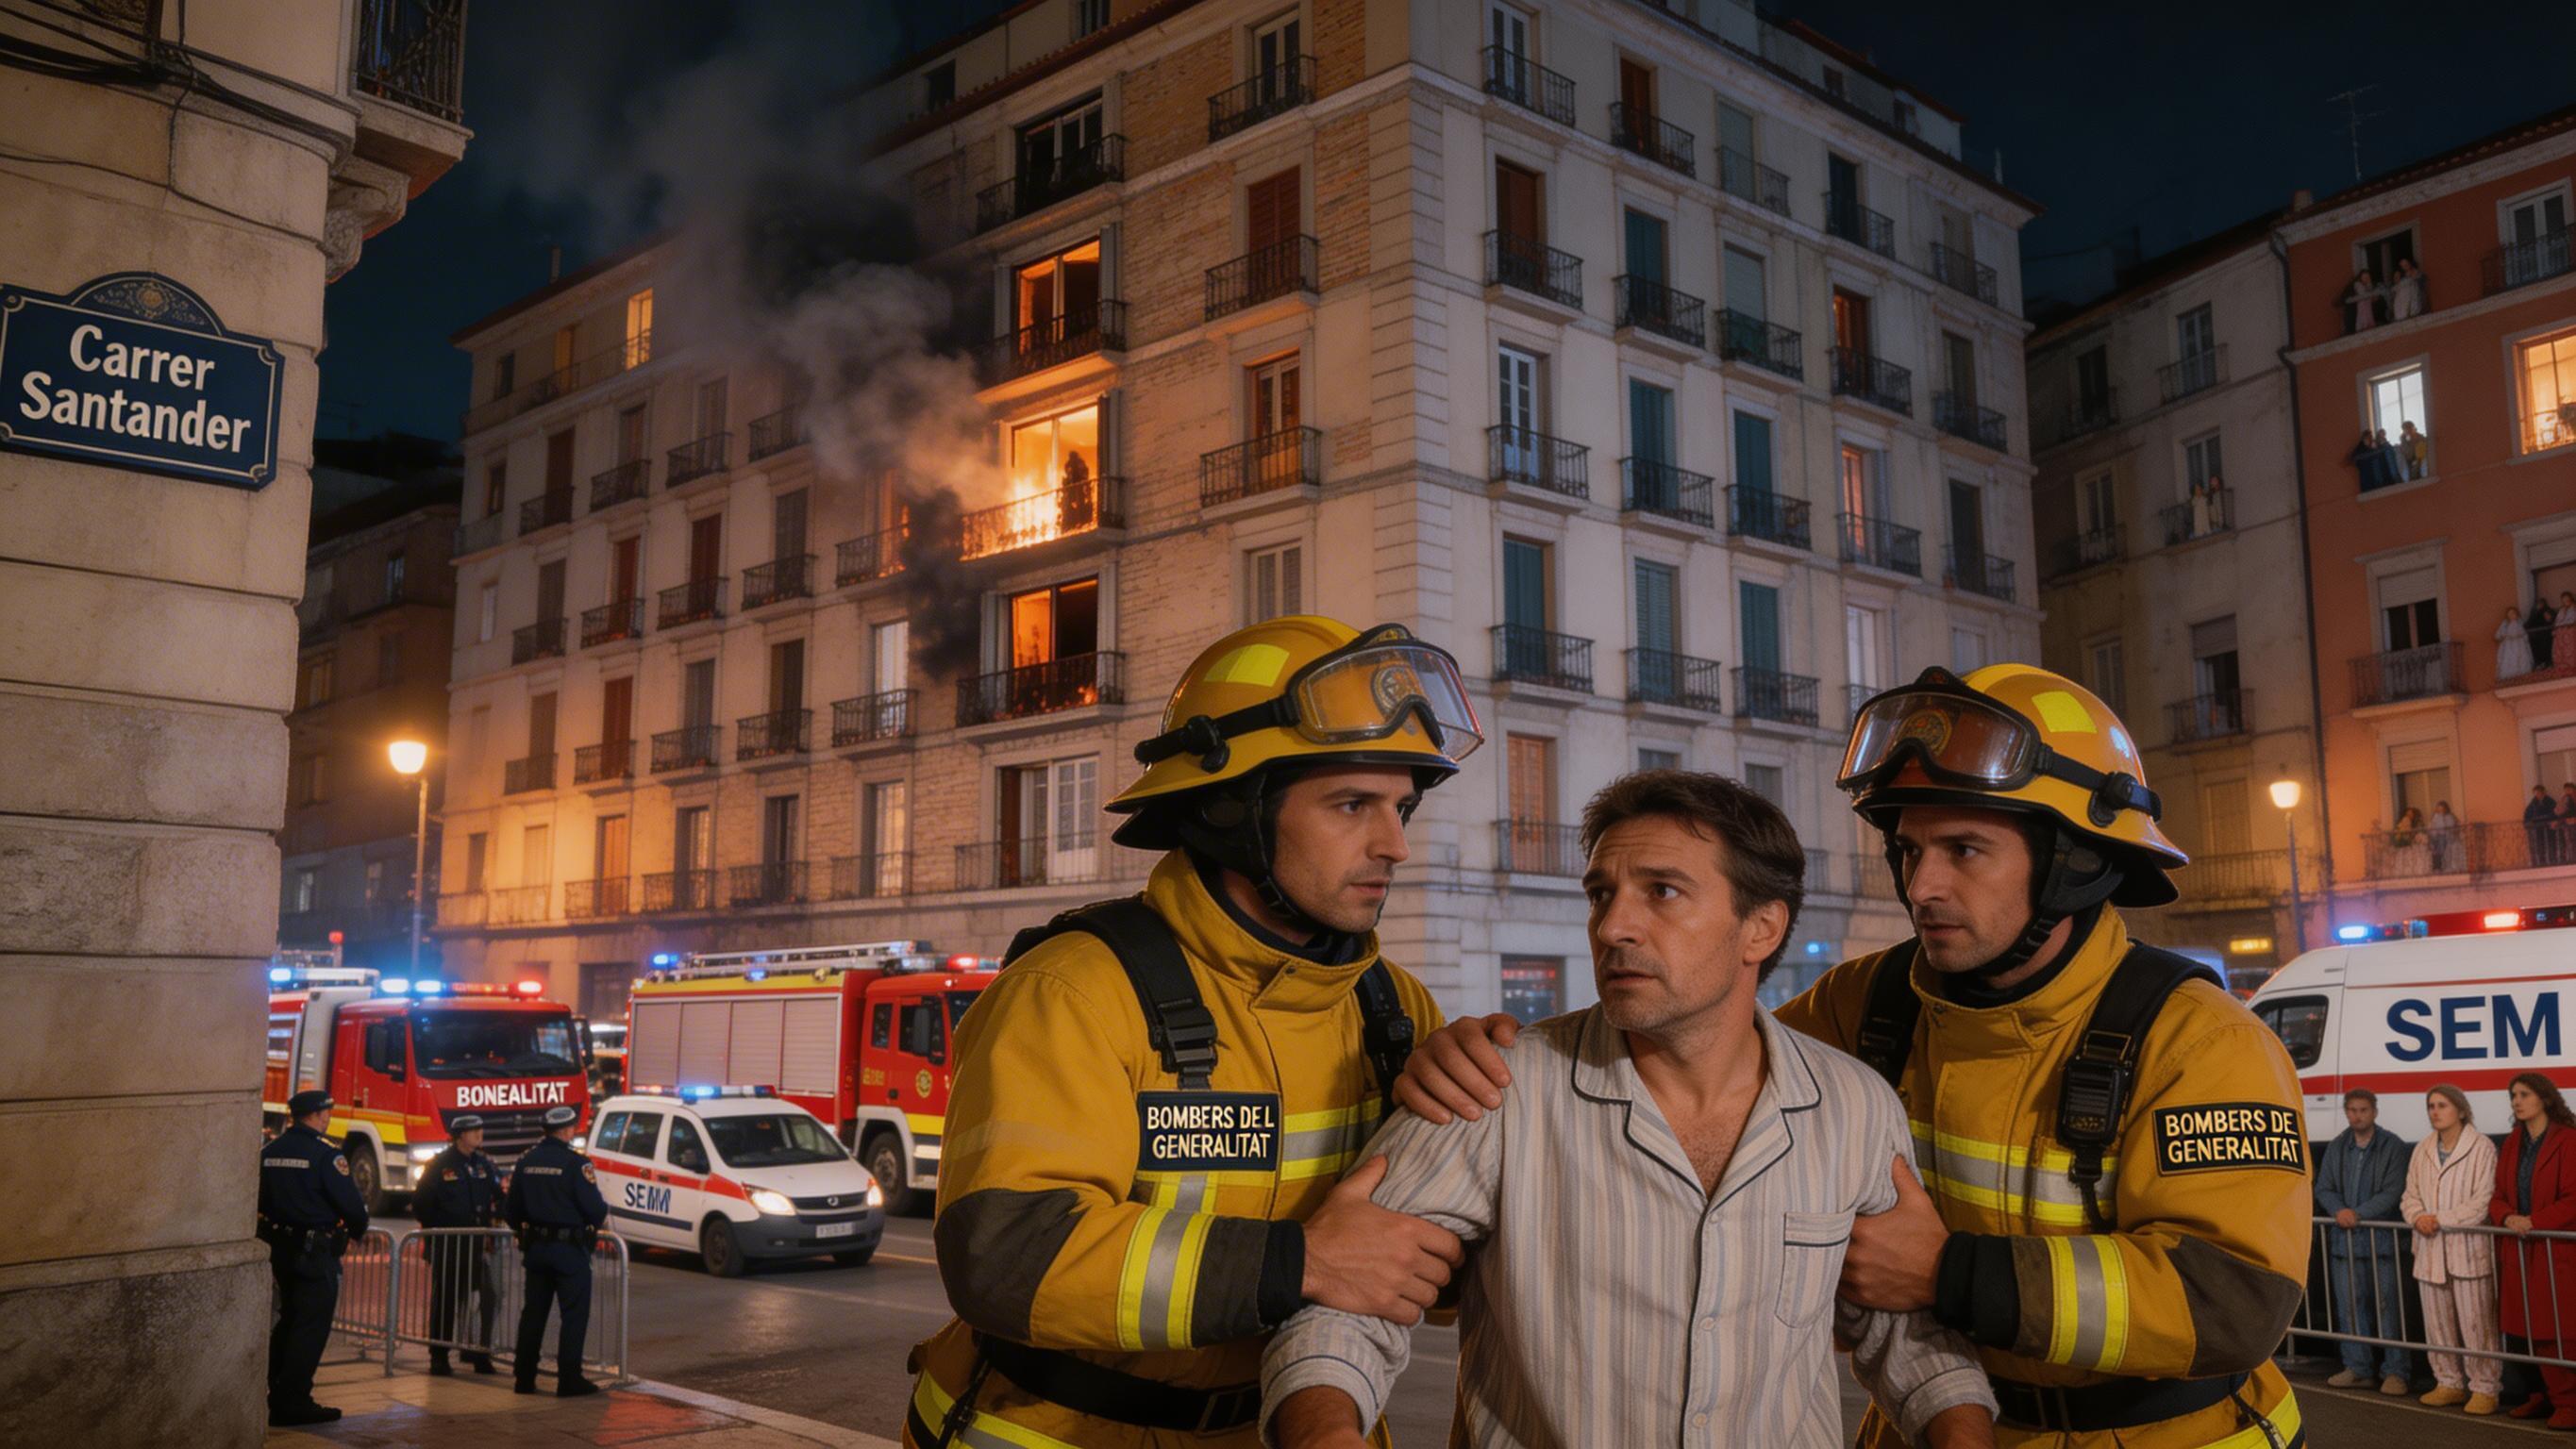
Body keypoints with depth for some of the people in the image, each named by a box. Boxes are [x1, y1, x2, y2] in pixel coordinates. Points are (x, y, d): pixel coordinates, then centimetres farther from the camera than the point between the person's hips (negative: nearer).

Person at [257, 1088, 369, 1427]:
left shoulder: (268, 1151, 6)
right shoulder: (325, 1153, -16)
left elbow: (259, 1199, 14)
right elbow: (350, 1202, -16)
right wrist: (358, 1230, 3)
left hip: (280, 1247, 8)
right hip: (317, 1251, -8)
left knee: (289, 1319, 20)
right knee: (312, 1326, -1)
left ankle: (277, 1393, 25)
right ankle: (293, 1403, 0)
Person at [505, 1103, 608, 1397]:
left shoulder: (526, 1162, 5)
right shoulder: (576, 1164, -15)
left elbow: (511, 1210, 11)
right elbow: (595, 1208, -16)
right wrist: (601, 1215, 7)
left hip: (535, 1248, 6)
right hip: (570, 1249, -6)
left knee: (533, 1312, 15)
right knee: (574, 1315, 1)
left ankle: (524, 1377, 19)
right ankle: (569, 1379, 0)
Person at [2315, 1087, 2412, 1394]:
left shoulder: (2392, 1146, -4)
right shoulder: (2336, 1147, 11)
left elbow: (2393, 1191, -10)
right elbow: (2323, 1188, 10)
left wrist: (2358, 1213, -17)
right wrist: (2339, 1211, -9)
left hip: (2381, 1238, -5)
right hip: (2344, 1239, 5)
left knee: (2387, 1305, -4)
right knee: (2349, 1304, 9)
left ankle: (2394, 1372, 4)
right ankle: (2357, 1369, 17)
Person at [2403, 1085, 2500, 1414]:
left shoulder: (2481, 1148, -8)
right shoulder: (2422, 1150, 12)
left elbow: (2483, 1202, -13)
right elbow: (2410, 1196, 14)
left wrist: (2439, 1220, -14)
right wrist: (2418, 1217, -7)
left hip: (2468, 1250, -6)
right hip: (2431, 1251, 6)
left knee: (2475, 1323, -3)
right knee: (2437, 1323, 12)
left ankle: (2484, 1388, 7)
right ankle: (2449, 1383, 23)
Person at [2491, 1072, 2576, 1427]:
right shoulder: (2512, 1144, 14)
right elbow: (2497, 1195, 13)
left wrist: (2533, 1221, -18)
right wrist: (2507, 1217, -7)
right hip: (2518, 1251, 6)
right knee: (2525, 1330, 7)